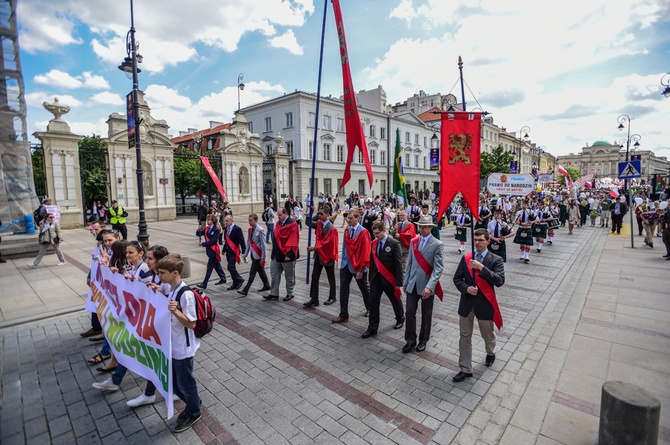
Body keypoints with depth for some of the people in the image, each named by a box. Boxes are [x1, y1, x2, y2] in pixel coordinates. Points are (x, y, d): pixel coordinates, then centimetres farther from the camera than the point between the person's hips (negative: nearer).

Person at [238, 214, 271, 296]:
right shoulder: (250, 229, 6)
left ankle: (245, 290, 2)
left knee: (252, 272, -3)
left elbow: (263, 244, -15)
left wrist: (263, 257, -15)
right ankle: (266, 285, 32)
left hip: (258, 255, -8)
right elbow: (248, 242, 13)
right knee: (260, 271, 18)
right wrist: (245, 254, 11)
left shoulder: (260, 230, -16)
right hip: (253, 254, 8)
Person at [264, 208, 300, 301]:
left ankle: (289, 294, 23)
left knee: (289, 276, 9)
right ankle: (274, 294, 20)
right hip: (276, 255, 8)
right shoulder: (278, 224, 9)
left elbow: (293, 240, -20)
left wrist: (289, 254, -23)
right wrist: (274, 252, 14)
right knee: (274, 274, 10)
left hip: (287, 255, -7)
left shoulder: (292, 224, -15)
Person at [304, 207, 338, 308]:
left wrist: (315, 248, -19)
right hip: (319, 254, 6)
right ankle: (314, 299, 8)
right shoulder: (319, 223, 2)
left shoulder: (332, 228, -20)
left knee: (331, 278, 12)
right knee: (314, 277, 3)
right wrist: (316, 214, -1)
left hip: (327, 255, -6)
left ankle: (332, 297, 29)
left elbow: (328, 243, -22)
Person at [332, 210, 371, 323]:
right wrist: (343, 260, 9)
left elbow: (365, 252, -17)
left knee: (365, 288, 15)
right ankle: (343, 315, 13)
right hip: (345, 264, 5)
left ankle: (369, 309, 39)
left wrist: (361, 269, -17)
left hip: (358, 266, -5)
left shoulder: (363, 232, -17)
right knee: (343, 289, 4)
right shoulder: (347, 230, 2)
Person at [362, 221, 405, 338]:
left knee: (395, 301, 17)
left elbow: (398, 264, -12)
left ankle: (400, 319, 43)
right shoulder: (374, 243, 3)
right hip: (376, 278, 4)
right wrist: (370, 277, 10)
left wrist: (399, 282, -13)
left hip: (389, 279, -4)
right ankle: (372, 328, 15)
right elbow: (372, 261, 9)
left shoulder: (394, 244, -13)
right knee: (373, 303, 4)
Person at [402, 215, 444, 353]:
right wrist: (405, 281, 10)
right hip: (412, 284, 4)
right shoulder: (413, 241, 5)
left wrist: (429, 286, -26)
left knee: (426, 315, 13)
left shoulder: (437, 244, -11)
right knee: (409, 312, 7)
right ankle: (410, 340, 23)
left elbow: (438, 268, -17)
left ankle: (423, 340, 32)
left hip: (427, 285, -4)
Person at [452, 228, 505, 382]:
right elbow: (457, 278, 3)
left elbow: (500, 281, -22)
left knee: (487, 334, 20)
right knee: (465, 336, 8)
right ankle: (465, 369, 20)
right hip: (467, 303, 3)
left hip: (485, 304, -2)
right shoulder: (466, 258, 1)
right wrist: (466, 288, -15)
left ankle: (490, 353, 52)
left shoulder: (496, 260, -9)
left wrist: (481, 267, -29)